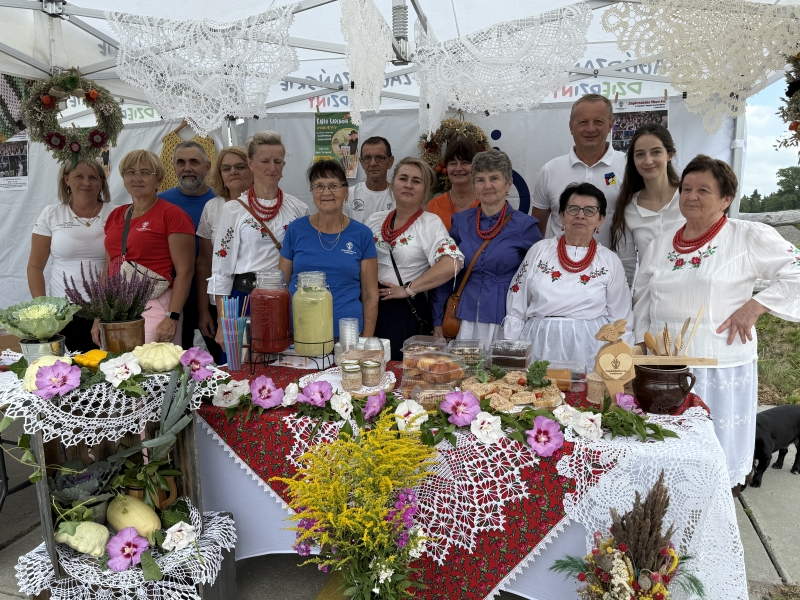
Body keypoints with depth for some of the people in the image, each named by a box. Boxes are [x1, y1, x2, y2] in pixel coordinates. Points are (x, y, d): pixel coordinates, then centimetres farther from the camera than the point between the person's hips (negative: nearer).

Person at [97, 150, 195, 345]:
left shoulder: (172, 214, -6)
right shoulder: (115, 216, 13)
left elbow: (185, 271, -11)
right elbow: (109, 268, 18)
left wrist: (172, 317, -17)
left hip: (154, 307, -6)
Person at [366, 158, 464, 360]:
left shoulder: (430, 223, -9)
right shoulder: (375, 220, 8)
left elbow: (451, 264, -24)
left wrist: (408, 290, -19)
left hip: (407, 312, -5)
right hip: (370, 307, 5)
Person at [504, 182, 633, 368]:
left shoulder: (611, 262, 6)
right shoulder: (539, 251, 5)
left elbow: (621, 323, 10)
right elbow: (516, 311, 6)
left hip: (589, 351, 0)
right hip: (540, 347, 0)